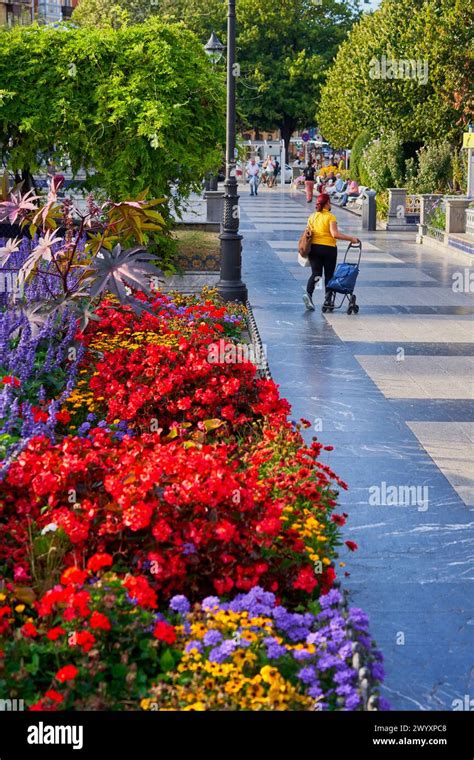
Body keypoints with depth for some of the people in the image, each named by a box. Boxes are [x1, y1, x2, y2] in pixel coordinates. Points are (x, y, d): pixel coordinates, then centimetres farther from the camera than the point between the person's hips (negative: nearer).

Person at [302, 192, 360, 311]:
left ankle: (308, 294, -18)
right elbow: (335, 234, -21)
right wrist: (351, 238, -16)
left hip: (314, 248, 4)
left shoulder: (312, 217, 5)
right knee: (329, 275, 9)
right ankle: (328, 300, 12)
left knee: (315, 273, 5)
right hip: (328, 248, -4)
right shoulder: (330, 217, -11)